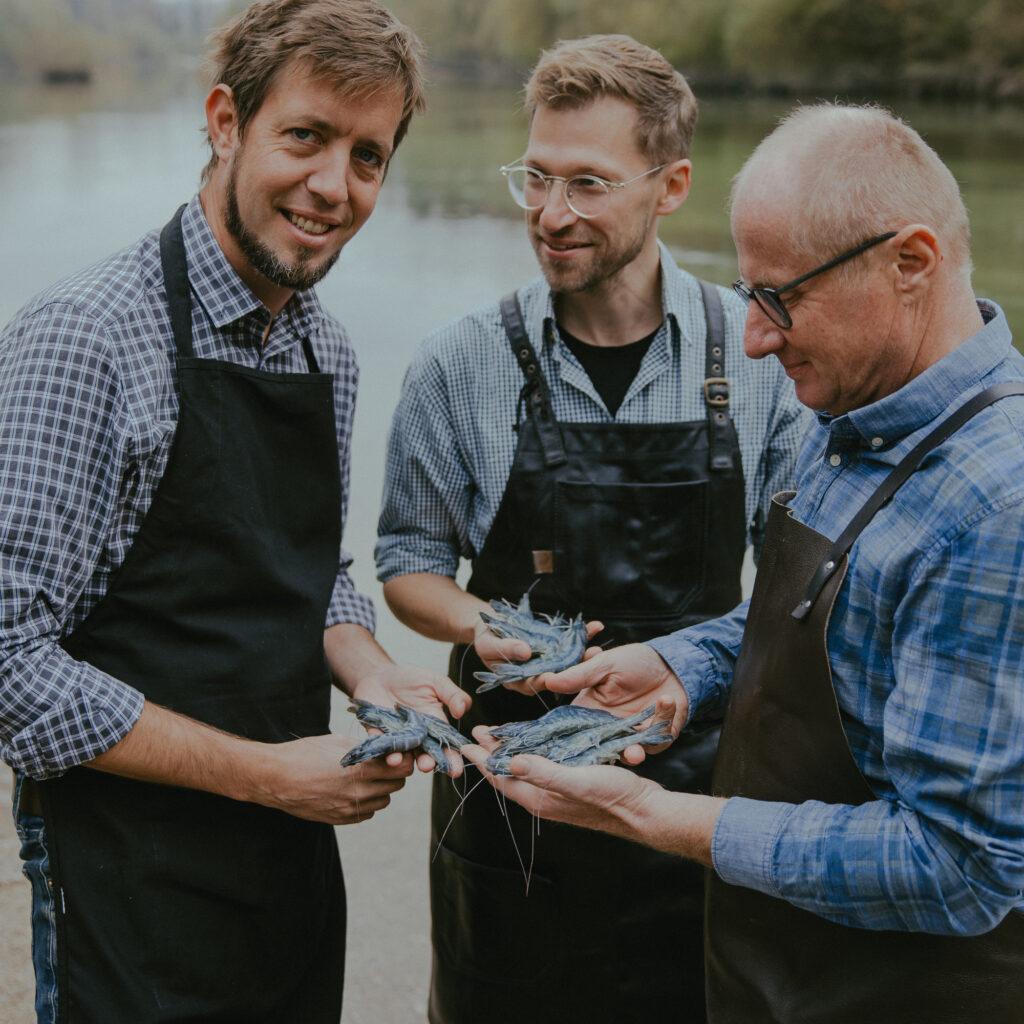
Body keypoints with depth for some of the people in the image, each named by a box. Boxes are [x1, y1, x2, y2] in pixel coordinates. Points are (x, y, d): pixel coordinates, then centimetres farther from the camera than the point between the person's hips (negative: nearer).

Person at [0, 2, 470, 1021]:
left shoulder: (327, 350, 6)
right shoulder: (83, 337, -19)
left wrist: (371, 672, -5)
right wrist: (265, 772, -19)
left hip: (298, 859, 7)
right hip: (134, 877, -7)